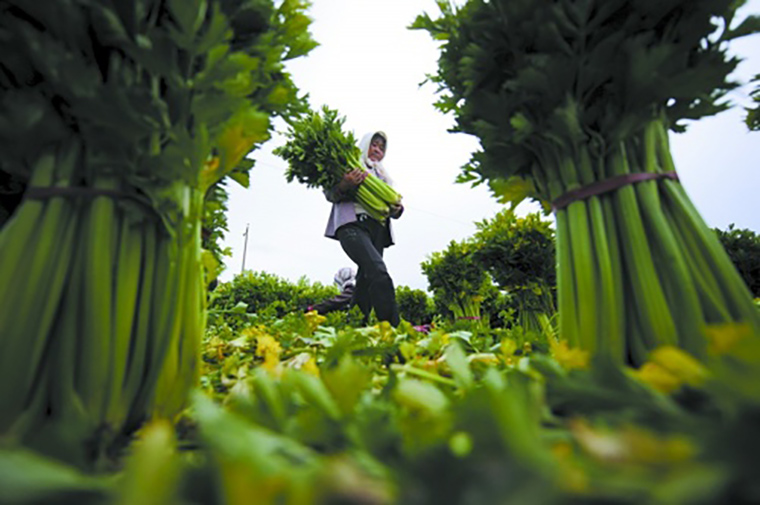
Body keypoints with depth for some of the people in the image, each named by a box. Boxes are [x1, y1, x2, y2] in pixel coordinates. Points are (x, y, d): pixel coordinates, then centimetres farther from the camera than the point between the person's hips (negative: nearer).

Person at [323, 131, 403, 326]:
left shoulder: (382, 174, 33)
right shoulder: (349, 166, 17)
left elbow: (392, 202, 26)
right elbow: (330, 195, 8)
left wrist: (397, 209, 0)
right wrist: (344, 184, -15)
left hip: (378, 231, 6)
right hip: (353, 224, -6)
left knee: (366, 281, -5)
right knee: (379, 272, -29)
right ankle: (394, 328, -36)